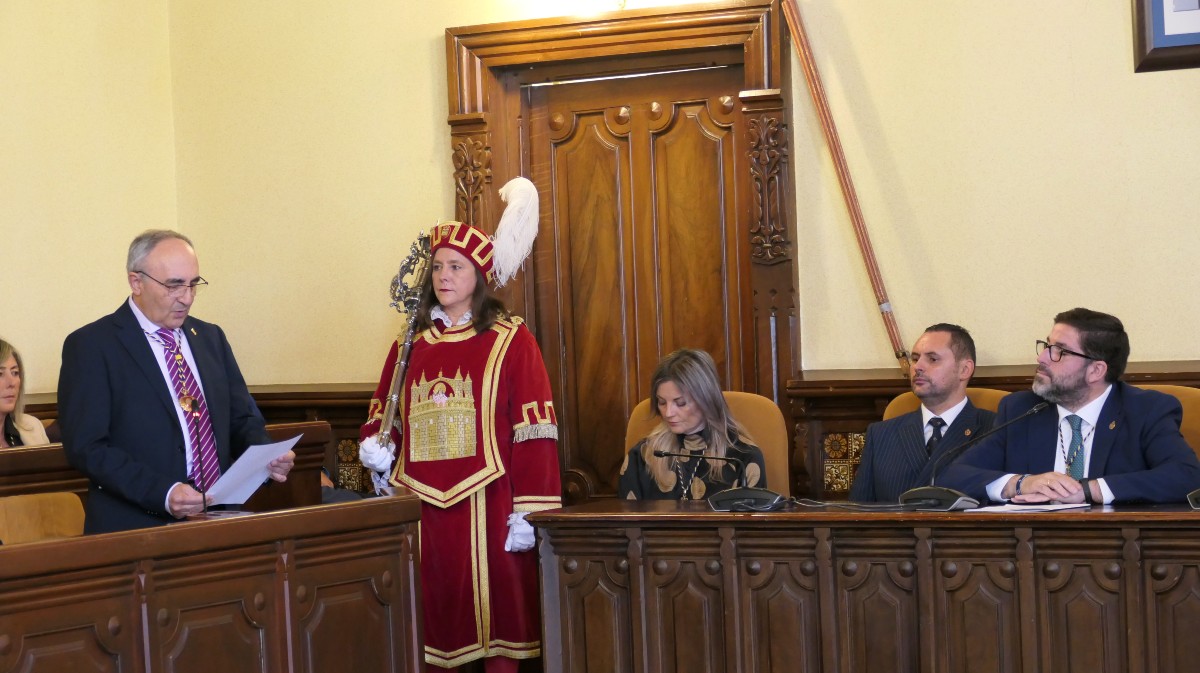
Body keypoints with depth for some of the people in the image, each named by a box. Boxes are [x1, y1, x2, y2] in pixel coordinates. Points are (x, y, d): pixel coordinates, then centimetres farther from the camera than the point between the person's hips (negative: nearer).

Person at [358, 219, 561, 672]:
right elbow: (383, 415, 20)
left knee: (493, 614, 0)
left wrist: (528, 512, -12)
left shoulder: (510, 341, -1)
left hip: (486, 506, -4)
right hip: (423, 505, 4)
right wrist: (375, 446, -2)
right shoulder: (411, 344, 13)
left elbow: (534, 432, -6)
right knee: (433, 618, 6)